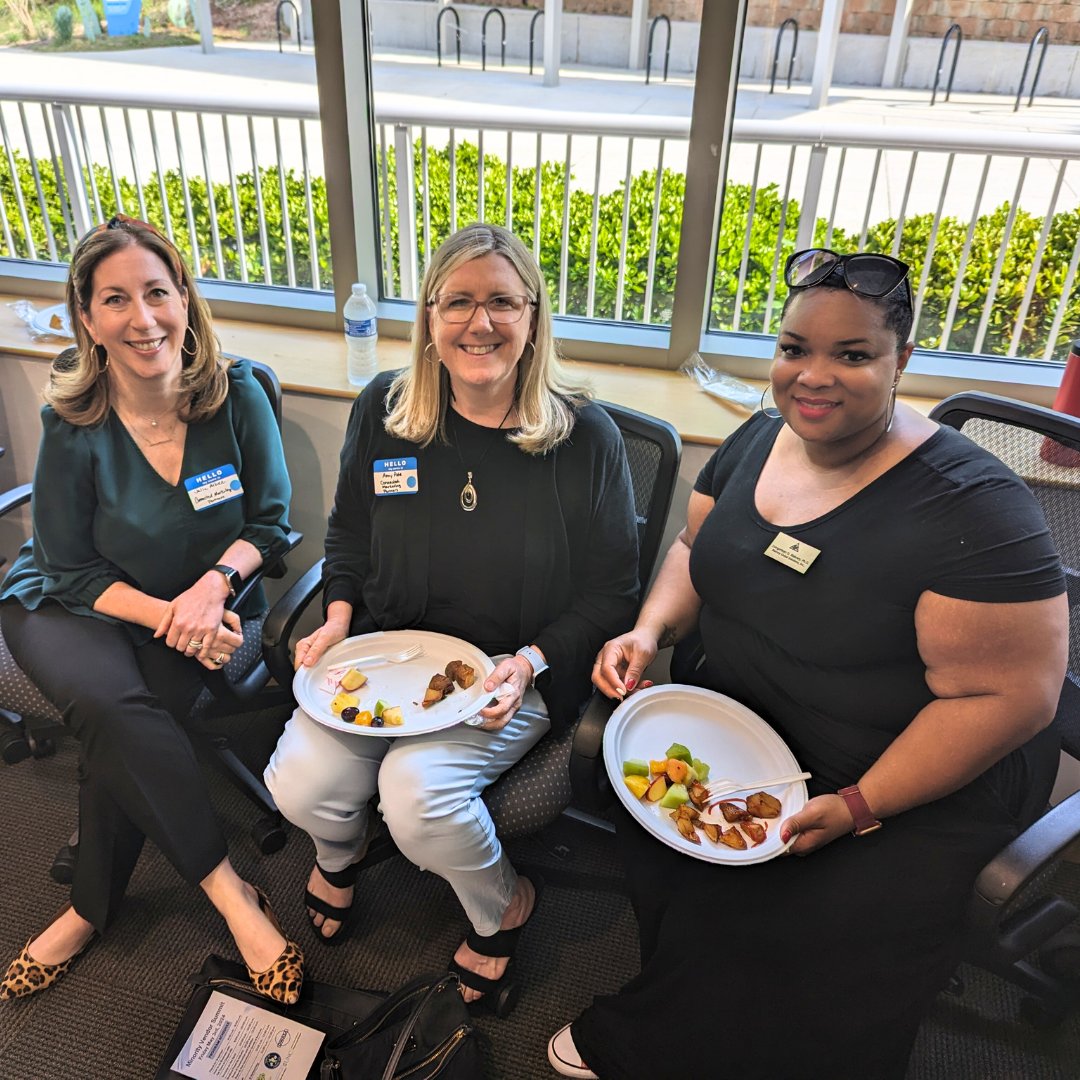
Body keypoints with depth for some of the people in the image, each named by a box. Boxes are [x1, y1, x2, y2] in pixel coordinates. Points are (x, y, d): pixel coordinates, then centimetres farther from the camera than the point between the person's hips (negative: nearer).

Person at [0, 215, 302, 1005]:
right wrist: (167, 616, -21)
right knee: (110, 705, -31)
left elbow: (272, 521, -4)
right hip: (74, 607, 0)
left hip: (203, 606, 1)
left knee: (120, 733, -24)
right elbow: (73, 571, -6)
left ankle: (92, 910, 2)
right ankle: (233, 895, -20)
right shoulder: (74, 424, -13)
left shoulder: (237, 395, -12)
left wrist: (215, 583, -23)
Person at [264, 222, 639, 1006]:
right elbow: (349, 531, 14)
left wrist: (527, 664, -18)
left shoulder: (585, 436, -11)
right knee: (300, 784, -16)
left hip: (517, 669, -3)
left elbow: (610, 591, -5)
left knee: (416, 791, -26)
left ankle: (504, 906, 11)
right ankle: (341, 849, 27)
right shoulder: (383, 411, -1)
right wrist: (339, 617, -2)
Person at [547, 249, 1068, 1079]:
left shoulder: (972, 508, -22)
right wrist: (650, 631, -8)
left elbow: (1010, 696, -20)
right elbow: (695, 548, 12)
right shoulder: (760, 441, -2)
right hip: (748, 720, 5)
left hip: (931, 773, -5)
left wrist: (860, 806, -21)